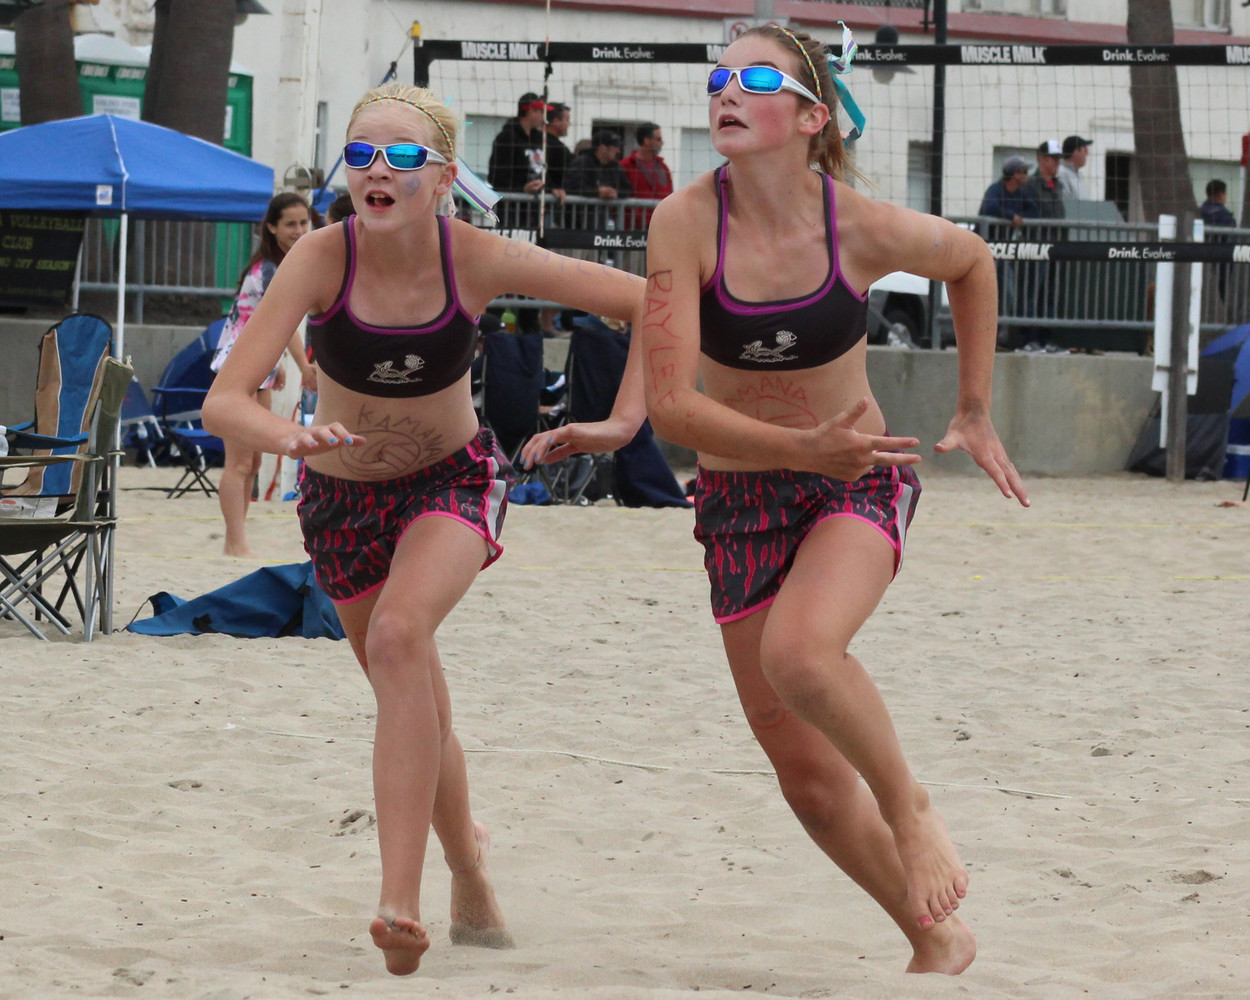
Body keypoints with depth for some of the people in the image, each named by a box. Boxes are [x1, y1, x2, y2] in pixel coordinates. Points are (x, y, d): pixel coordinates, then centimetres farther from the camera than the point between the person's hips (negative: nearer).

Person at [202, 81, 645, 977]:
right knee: (414, 708, 15)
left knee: (400, 635, -31)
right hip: (339, 496, 2)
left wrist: (627, 419, -22)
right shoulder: (322, 260, -25)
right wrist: (289, 437, -52)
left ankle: (402, 899, -35)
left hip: (454, 480, -2)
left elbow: (649, 301, -14)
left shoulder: (477, 261, -24)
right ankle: (471, 884, 45)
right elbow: (223, 403, -32)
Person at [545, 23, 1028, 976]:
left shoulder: (863, 227, -15)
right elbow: (668, 404, -22)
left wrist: (975, 414, 10)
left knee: (798, 653, -33)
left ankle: (908, 803, -5)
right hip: (741, 497, 2)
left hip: (859, 484, -2)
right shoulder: (688, 221, -17)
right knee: (807, 774, 4)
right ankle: (938, 938, 24)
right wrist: (802, 447, -34)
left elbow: (971, 260, 8)